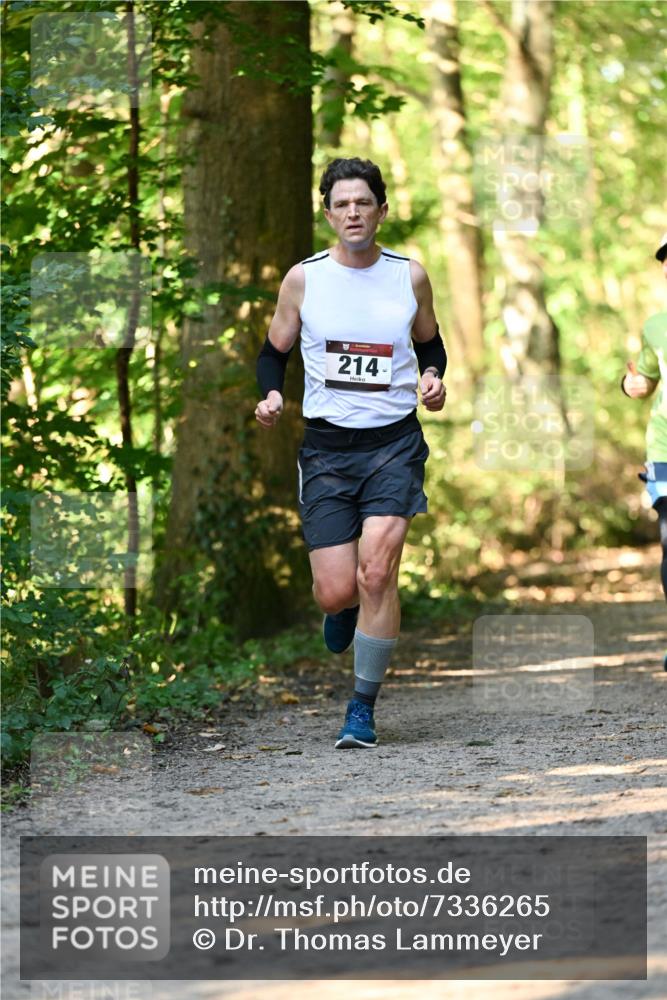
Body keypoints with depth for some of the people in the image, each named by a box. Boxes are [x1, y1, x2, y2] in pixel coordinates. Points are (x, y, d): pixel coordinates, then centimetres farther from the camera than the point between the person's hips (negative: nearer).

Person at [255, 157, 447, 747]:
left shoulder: (410, 276, 3)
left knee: (376, 572, -17)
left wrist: (432, 377, -2)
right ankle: (345, 609, 37)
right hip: (326, 447, 1)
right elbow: (275, 351, 12)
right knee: (336, 592, -4)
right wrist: (272, 395, -8)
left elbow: (430, 343, 19)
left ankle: (363, 709, -3)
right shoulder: (303, 278, 1)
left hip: (394, 441, -1)